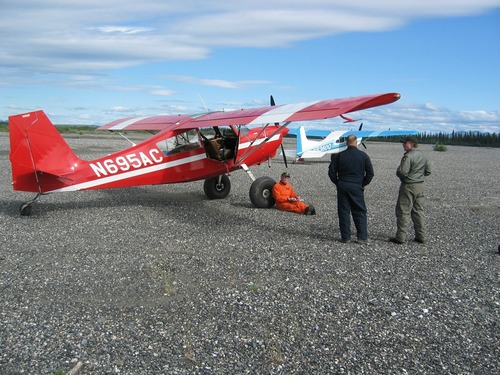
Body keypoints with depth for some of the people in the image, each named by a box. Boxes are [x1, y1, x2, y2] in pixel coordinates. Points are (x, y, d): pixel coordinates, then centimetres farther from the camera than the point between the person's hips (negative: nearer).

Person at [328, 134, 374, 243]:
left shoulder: (339, 155, -1)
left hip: (342, 187, 0)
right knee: (360, 212, 7)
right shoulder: (363, 156, -1)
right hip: (357, 188, 0)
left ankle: (345, 237, 9)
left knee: (343, 212, 7)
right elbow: (370, 173, 0)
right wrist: (363, 184, 11)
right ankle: (363, 237, 6)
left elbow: (331, 172, 0)